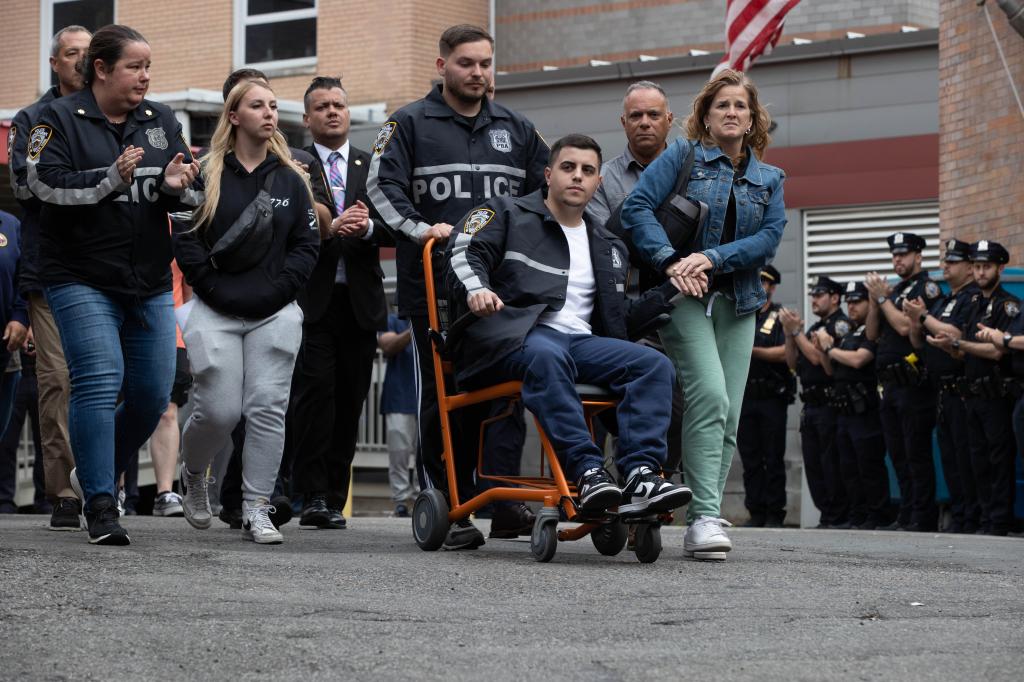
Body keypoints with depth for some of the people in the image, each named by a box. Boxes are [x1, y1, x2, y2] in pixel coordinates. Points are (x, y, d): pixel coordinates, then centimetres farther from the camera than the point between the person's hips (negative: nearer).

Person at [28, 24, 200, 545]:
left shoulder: (160, 121, 11)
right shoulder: (60, 119, -2)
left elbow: (191, 197, 10)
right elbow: (45, 183, -14)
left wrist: (174, 185, -14)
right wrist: (112, 178, -23)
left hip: (150, 282, 5)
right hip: (81, 279, -5)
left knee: (153, 394, 4)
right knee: (100, 383, -16)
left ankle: (95, 474, 28)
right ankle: (100, 507, -13)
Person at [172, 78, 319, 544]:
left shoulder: (291, 180, 11)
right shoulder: (206, 174, 2)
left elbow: (307, 244, 8)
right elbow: (185, 238, -1)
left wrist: (278, 289, -5)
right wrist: (213, 288, -9)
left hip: (275, 314, 2)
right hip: (215, 313, -2)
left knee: (268, 409, -5)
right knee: (218, 410, -7)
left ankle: (256, 510, -1)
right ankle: (192, 476, 24)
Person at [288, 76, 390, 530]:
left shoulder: (373, 168, 16)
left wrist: (368, 227, -13)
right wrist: (328, 228, -22)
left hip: (359, 301, 3)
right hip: (311, 298, -3)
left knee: (349, 401, 3)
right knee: (315, 392, -13)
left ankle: (334, 498, 9)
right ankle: (312, 496, -11)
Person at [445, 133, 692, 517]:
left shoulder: (609, 247, 30)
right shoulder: (506, 214, 15)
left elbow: (618, 318, 33)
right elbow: (464, 255, -2)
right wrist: (475, 289, -24)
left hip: (582, 341, 5)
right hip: (517, 337, -5)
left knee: (654, 365, -22)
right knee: (546, 355, -41)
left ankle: (641, 476, -39)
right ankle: (587, 472, -48)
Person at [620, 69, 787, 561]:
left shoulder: (769, 180, 15)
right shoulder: (683, 156, 4)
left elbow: (770, 238, 1)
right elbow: (637, 206, -6)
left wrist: (712, 258, -14)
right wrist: (670, 261, -18)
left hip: (738, 301, 5)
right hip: (685, 296, -5)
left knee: (728, 415, 0)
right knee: (710, 396, -21)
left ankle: (702, 520, 5)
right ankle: (704, 518, -23)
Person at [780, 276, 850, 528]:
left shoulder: (840, 325, -6)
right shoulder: (814, 328, 21)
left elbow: (818, 357, -16)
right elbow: (793, 362, 18)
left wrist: (796, 331, -9)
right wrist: (790, 333, 6)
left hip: (829, 403, -9)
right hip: (810, 404, 9)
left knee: (831, 463, -9)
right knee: (813, 465, 6)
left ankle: (838, 517, -7)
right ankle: (826, 515, 10)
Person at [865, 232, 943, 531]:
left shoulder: (927, 288, -5)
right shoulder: (895, 290, 20)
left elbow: (905, 326, -17)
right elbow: (872, 333, 17)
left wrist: (883, 298, -7)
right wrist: (876, 301, 4)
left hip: (914, 384, -9)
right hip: (891, 384, 9)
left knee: (917, 453, -8)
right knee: (898, 454, 9)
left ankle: (923, 517, -7)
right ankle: (906, 515, 13)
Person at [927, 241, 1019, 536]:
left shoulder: (1008, 305, -7)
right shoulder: (974, 304, 17)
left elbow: (997, 351, -18)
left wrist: (957, 343, -19)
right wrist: (950, 345, -2)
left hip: (998, 396, -8)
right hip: (974, 394, 8)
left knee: (1000, 459, -7)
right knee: (980, 460, 9)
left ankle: (1000, 523, -6)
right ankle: (987, 520, 13)